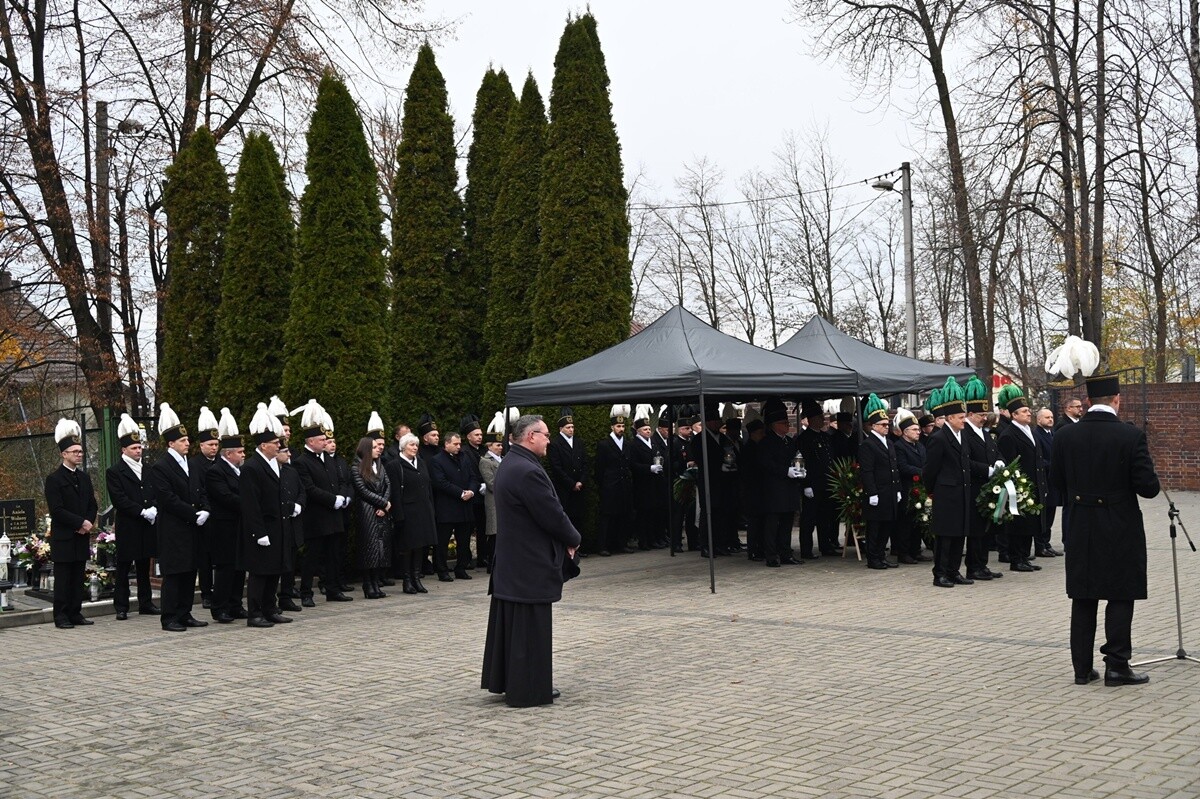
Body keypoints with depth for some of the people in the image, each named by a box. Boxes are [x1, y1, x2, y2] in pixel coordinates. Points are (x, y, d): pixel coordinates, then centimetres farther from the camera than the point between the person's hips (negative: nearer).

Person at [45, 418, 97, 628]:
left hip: (82, 537, 6)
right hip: (63, 538, -6)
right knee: (63, 578, -2)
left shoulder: (84, 477, 14)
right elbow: (56, 510, -14)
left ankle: (76, 614, 14)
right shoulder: (54, 479, -7)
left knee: (78, 578, 8)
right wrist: (81, 522, -16)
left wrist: (88, 523, -4)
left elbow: (92, 505, 14)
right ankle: (61, 617, 2)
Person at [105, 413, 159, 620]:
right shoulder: (114, 472, -5)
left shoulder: (148, 469, 13)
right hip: (127, 527, -5)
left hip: (147, 527, 5)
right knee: (123, 567, 2)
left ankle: (146, 603, 19)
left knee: (144, 566, 12)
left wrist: (154, 509, -7)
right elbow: (120, 500, -13)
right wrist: (142, 512, -18)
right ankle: (121, 607, 7)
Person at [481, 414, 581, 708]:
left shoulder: (509, 465, 11)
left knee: (509, 622, 16)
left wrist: (565, 536, 7)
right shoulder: (527, 471, -23)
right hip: (530, 565, -10)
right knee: (530, 628, -1)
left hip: (510, 561, 10)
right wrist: (573, 539, -3)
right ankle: (529, 690, 7)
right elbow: (552, 515, -21)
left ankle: (503, 679, 26)